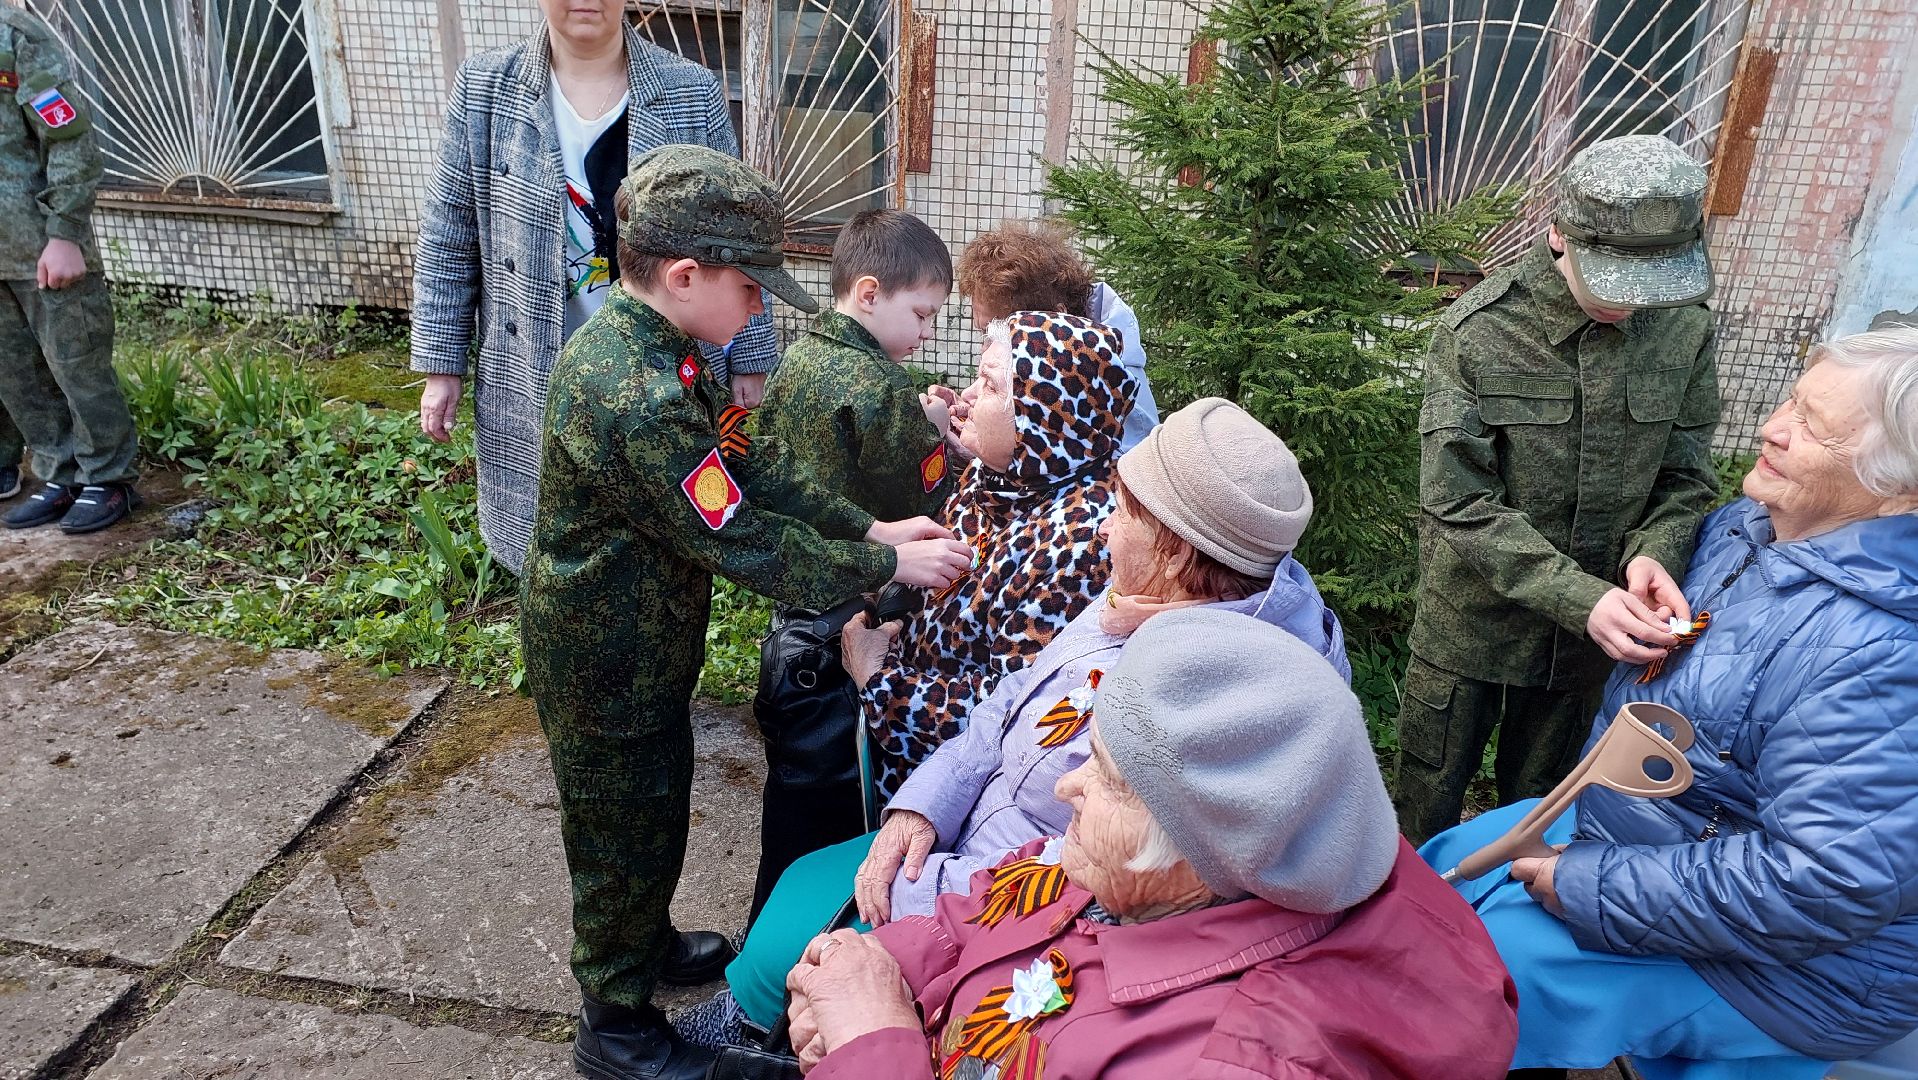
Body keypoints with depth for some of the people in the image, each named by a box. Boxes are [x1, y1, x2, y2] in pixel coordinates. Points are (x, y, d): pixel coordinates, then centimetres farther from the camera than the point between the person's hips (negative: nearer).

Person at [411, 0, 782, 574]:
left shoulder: (692, 95, -3)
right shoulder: (484, 88, 0)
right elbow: (448, 236, 4)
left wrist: (749, 360, 1)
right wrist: (441, 366, 3)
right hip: (535, 380, 1)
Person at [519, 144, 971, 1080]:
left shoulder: (652, 347, -1)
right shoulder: (641, 399, -34)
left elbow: (750, 464, 1)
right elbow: (746, 544, -30)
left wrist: (868, 528, -6)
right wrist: (889, 565, -21)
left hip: (638, 642, 9)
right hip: (605, 662, -9)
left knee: (654, 809, 28)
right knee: (627, 835, 11)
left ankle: (646, 943, 53)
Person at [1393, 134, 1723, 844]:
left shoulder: (1685, 328, -6)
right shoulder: (1476, 331, -19)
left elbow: (1686, 476, 2)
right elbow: (1459, 503, -21)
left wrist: (1655, 552, -20)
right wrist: (1580, 597, -29)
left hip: (1593, 629, 3)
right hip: (1474, 619, -3)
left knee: (1538, 802, 23)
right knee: (1429, 803, 14)